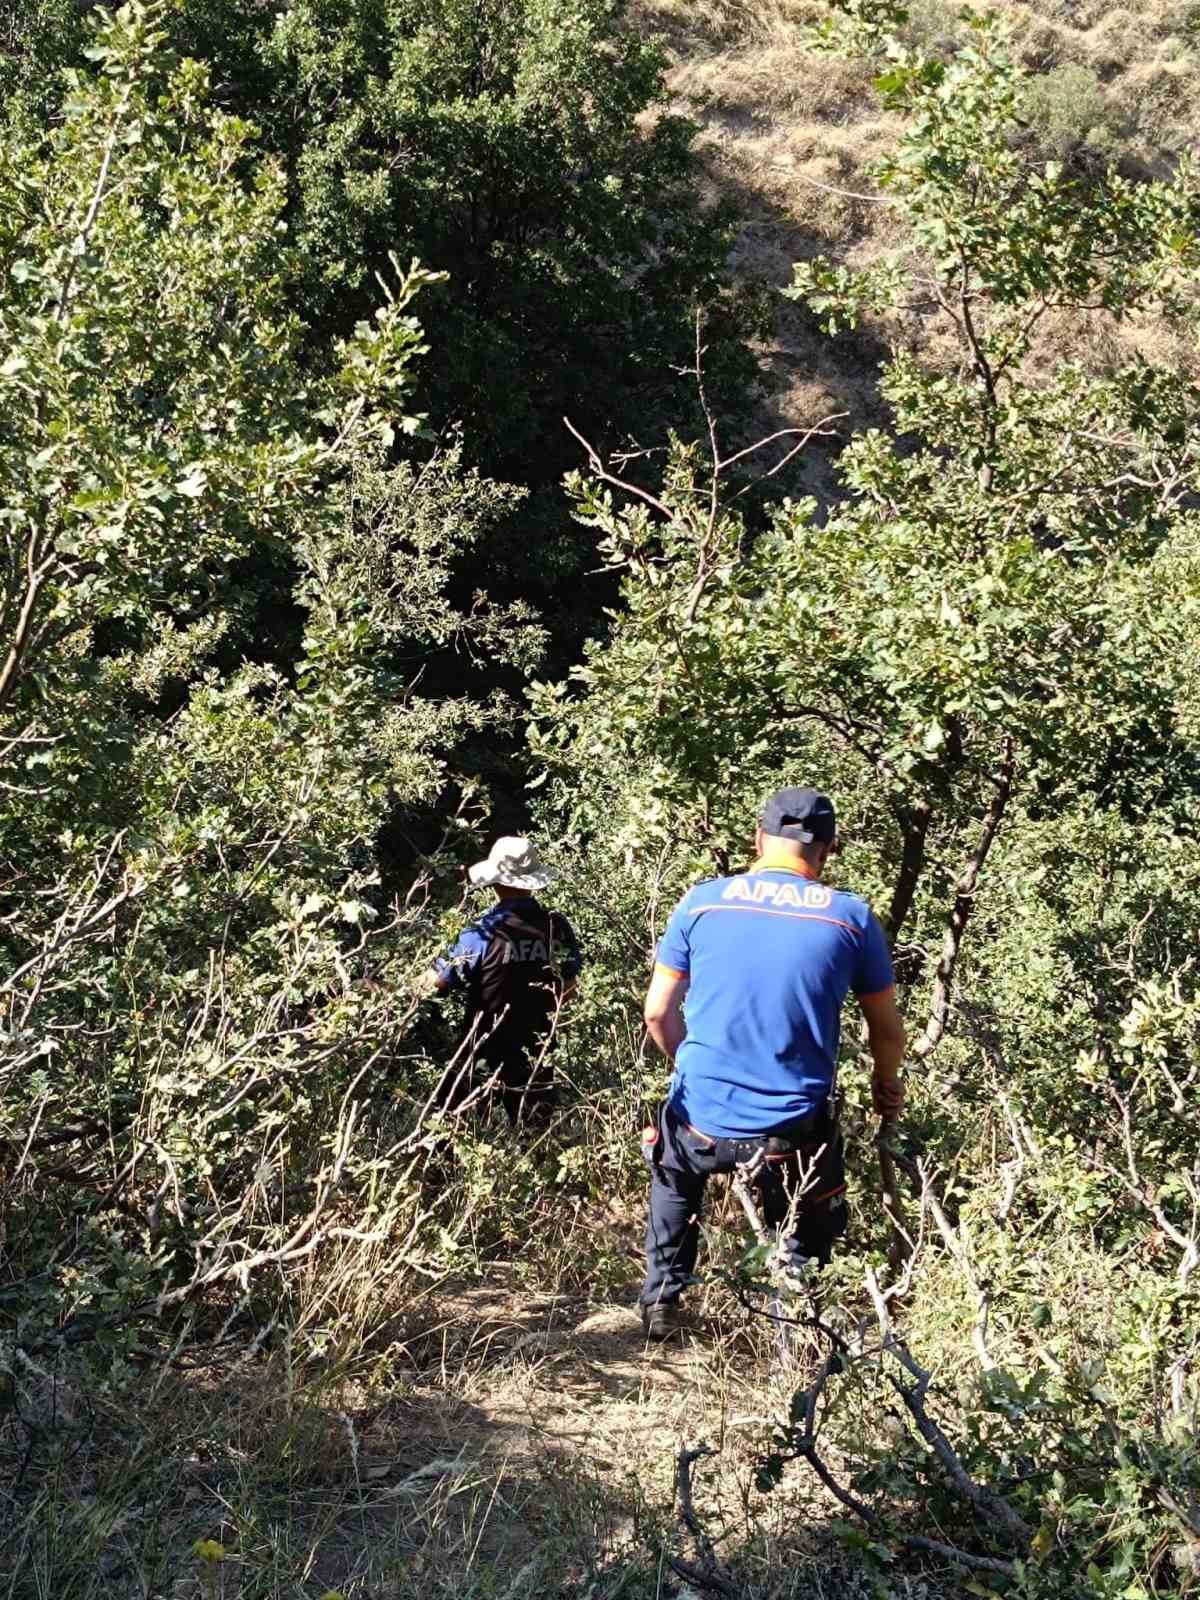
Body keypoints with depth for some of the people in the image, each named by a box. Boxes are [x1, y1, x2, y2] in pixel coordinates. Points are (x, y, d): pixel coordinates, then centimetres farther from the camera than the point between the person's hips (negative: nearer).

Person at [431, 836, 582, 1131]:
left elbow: (440, 982, -11)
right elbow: (568, 988, 7)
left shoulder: (483, 933, -20)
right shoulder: (559, 929, -6)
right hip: (538, 1053, 4)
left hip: (485, 1054, -3)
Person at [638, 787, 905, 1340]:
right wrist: (887, 1085, 27)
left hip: (700, 1119, 1)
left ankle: (661, 1300, 30)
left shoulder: (702, 901, -2)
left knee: (673, 1179, 34)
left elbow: (658, 1013, 3)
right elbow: (887, 1030, 6)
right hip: (794, 1134, -1)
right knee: (806, 1240, 26)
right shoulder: (852, 917, -3)